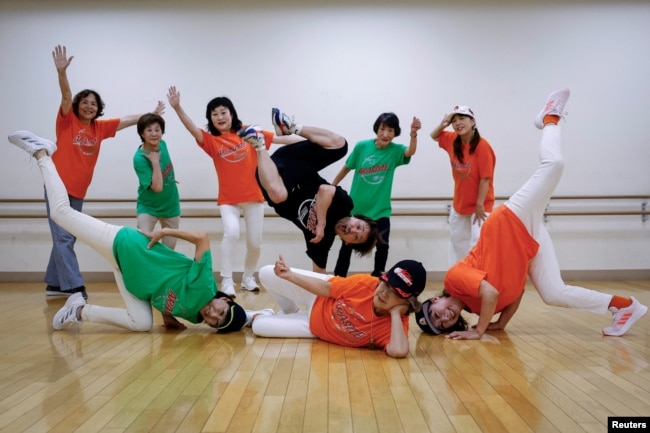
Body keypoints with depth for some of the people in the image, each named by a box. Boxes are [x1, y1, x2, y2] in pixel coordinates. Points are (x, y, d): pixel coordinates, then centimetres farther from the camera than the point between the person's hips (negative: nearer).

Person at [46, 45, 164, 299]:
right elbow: (66, 96, -20)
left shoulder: (100, 128, 8)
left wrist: (152, 115, 18)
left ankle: (54, 284, 20)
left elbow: (127, 120, 15)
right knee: (63, 238, -8)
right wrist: (62, 71, -35)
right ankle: (74, 287, -10)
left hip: (78, 192, 6)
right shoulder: (67, 121, -5)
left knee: (66, 239, 11)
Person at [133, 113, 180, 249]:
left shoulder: (162, 144, -8)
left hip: (171, 206, 5)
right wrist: (155, 162, -31)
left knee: (169, 248, 15)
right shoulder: (140, 158, -25)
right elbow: (157, 187, -32)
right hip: (148, 207, -5)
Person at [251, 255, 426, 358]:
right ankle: (292, 312, 33)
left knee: (259, 327, -4)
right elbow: (325, 288, -14)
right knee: (266, 275, 4)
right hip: (318, 297, 1)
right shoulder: (365, 283, -29)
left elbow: (398, 351, -55)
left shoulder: (396, 323, -32)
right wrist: (289, 275, -17)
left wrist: (395, 313, -46)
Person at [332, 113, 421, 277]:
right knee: (347, 245, 12)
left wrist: (413, 134, -52)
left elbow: (410, 151, -32)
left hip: (380, 209, 0)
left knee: (382, 246, -3)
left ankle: (377, 278, 18)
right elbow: (347, 168, 4)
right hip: (355, 207, 1)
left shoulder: (395, 150, -10)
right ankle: (338, 278, 29)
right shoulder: (362, 146, -9)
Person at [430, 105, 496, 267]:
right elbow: (434, 136, 19)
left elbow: (485, 178, -20)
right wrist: (443, 124, -1)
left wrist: (480, 205, -18)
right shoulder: (452, 141, -1)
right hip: (459, 206, 8)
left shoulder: (482, 145, -21)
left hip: (479, 206, -7)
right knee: (457, 245, 17)